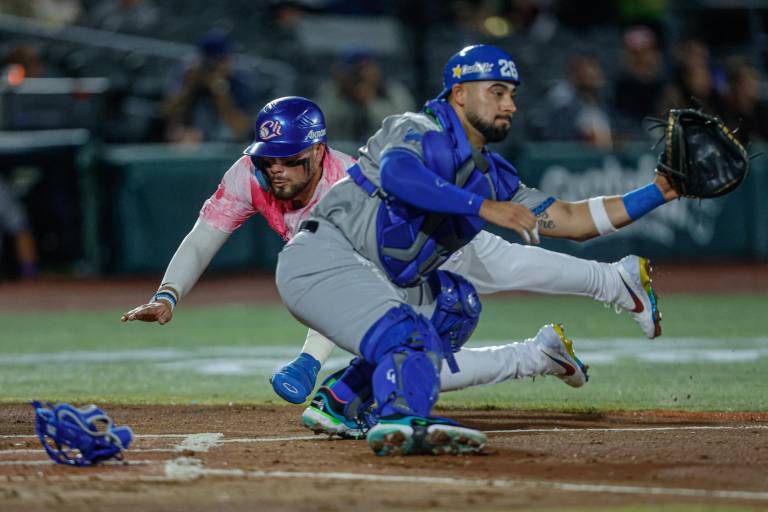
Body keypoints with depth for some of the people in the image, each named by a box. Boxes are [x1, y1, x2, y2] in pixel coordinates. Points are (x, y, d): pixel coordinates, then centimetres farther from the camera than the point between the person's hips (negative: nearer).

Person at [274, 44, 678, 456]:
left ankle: (343, 399, 17)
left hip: (378, 280, 9)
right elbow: (397, 173, -32)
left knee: (455, 305, 22)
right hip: (321, 257, -9)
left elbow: (568, 220, 15)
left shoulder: (490, 175, 17)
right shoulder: (421, 130, -8)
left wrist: (656, 193, 8)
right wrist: (484, 208, -35)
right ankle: (403, 422, -56)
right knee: (406, 334, -28)